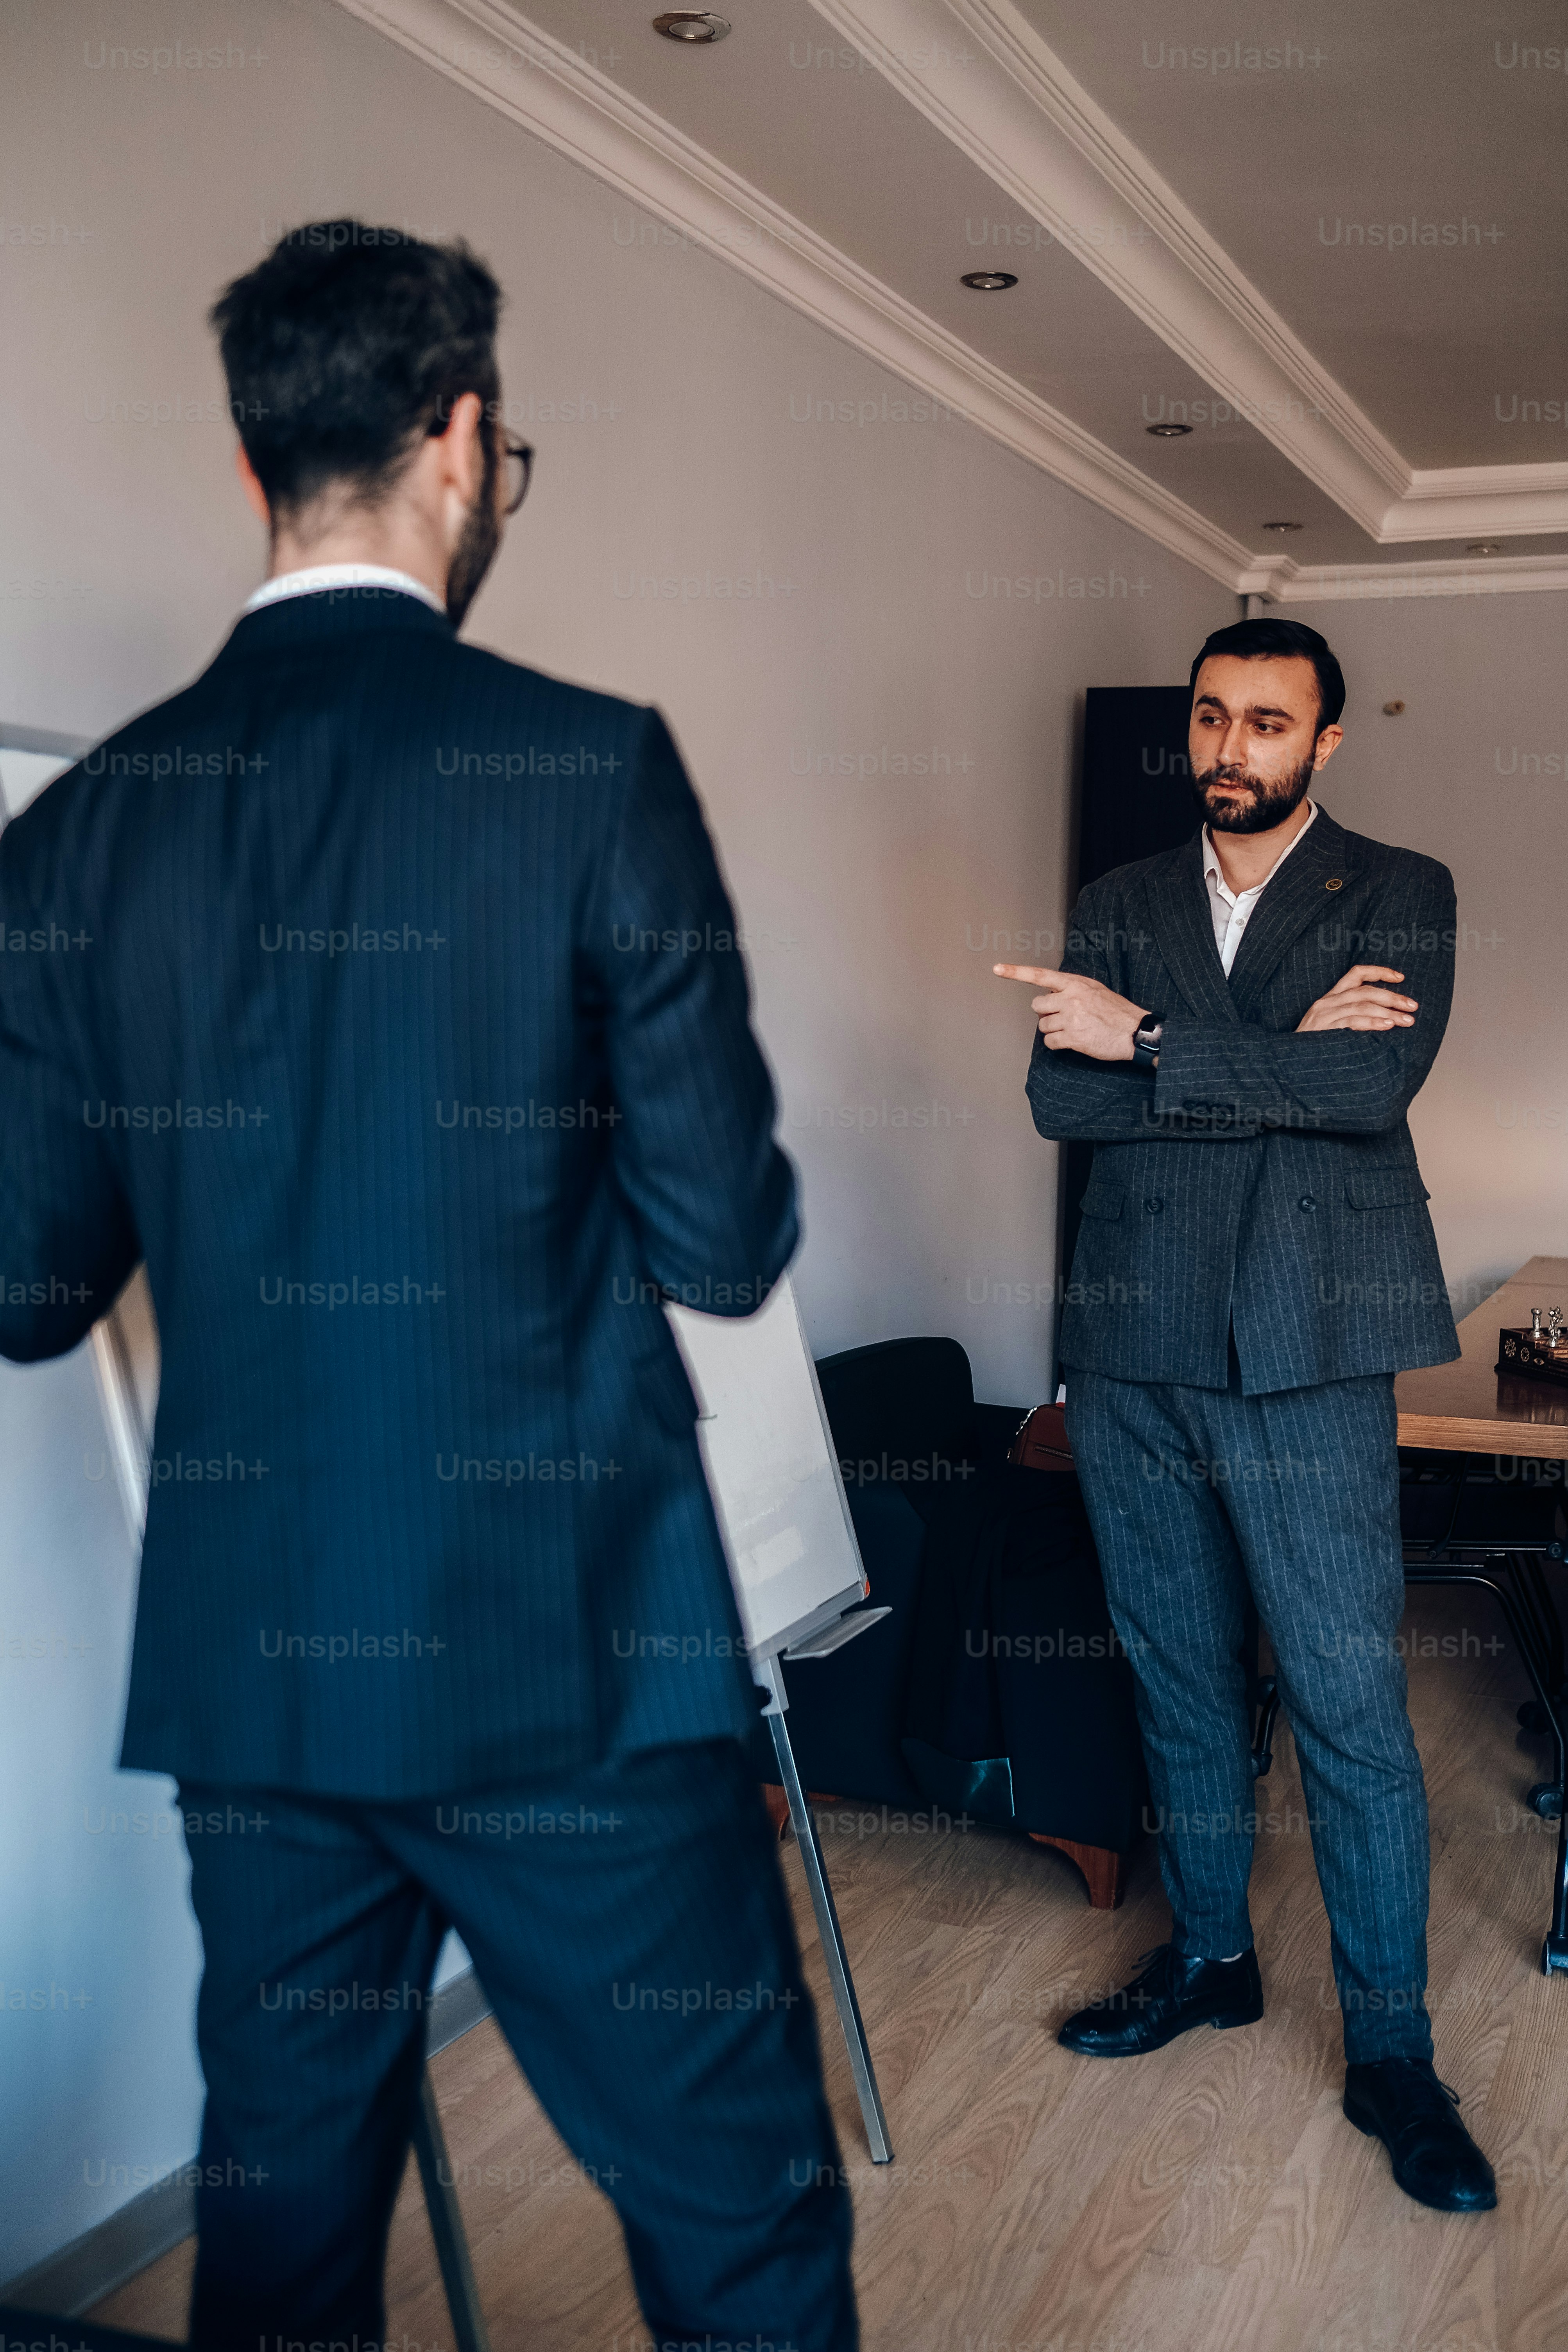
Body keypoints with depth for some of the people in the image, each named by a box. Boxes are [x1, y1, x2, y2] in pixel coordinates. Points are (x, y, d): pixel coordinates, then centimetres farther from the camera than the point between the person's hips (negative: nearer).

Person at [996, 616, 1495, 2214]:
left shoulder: (1399, 895, 2)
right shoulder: (1118, 906, 11)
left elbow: (1376, 1084, -15)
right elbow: (1060, 1097, -4)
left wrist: (1153, 1040, -15)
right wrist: (1276, 1060, -13)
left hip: (1304, 1360, -3)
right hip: (1133, 1358, 4)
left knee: (1352, 1709, 0)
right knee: (1179, 1682, 16)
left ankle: (1389, 2051, 15)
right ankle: (1209, 1955, 34)